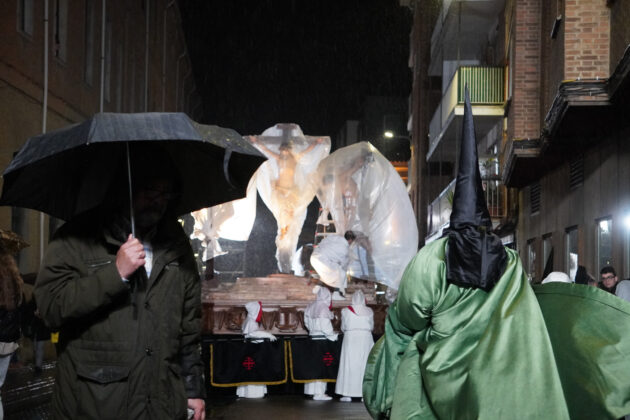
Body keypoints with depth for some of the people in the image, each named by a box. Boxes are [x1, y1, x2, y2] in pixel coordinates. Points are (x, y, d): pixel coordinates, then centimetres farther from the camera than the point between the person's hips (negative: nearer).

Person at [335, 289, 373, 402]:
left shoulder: (346, 311, -2)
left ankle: (347, 394, 1)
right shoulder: (369, 311, 0)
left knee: (349, 364, 3)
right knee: (365, 364, 4)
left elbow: (343, 327, 6)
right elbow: (372, 326, 9)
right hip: (366, 338, 1)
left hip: (350, 338, -1)